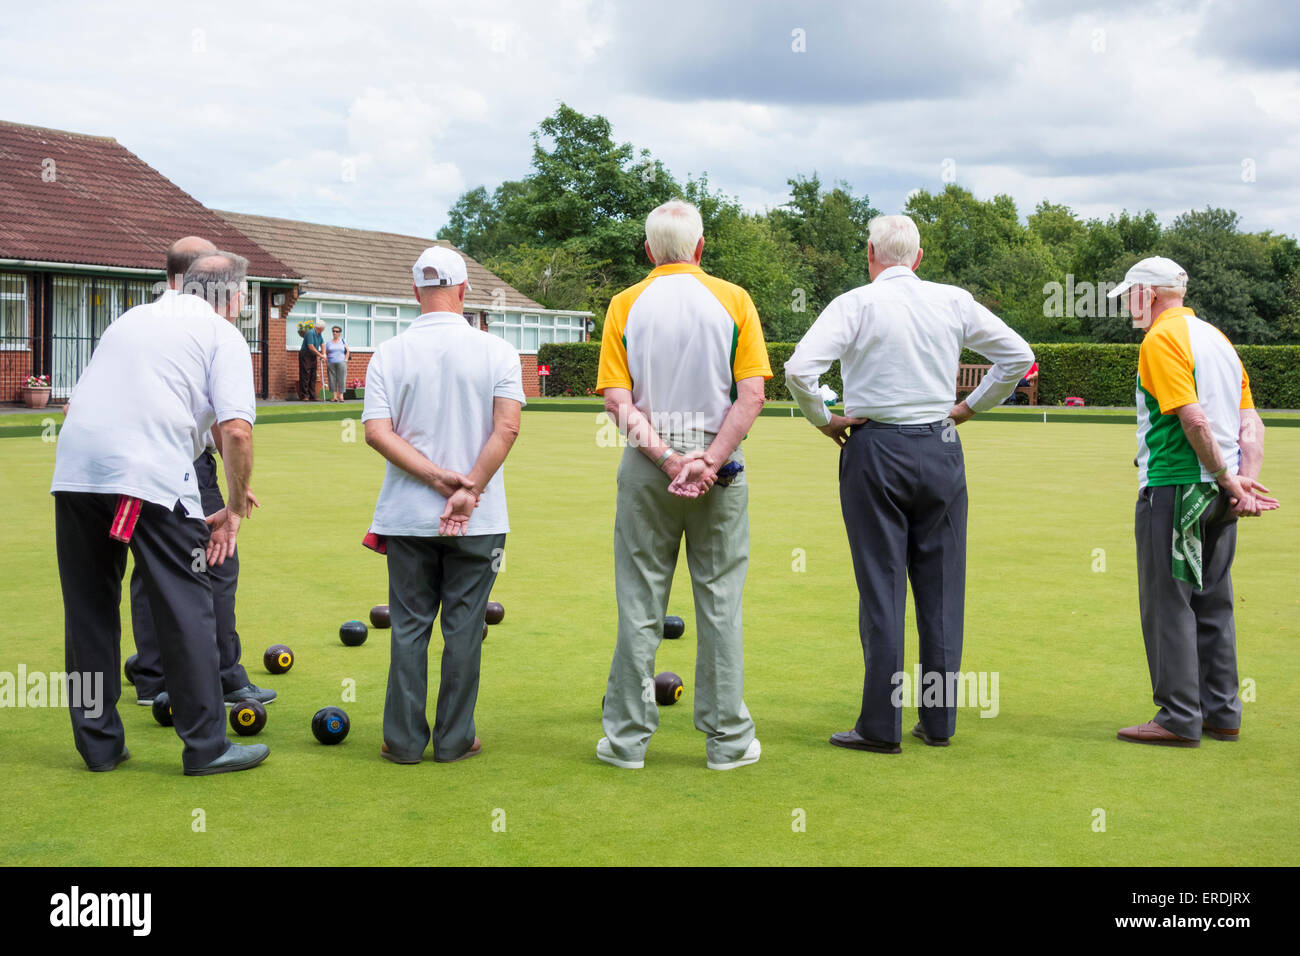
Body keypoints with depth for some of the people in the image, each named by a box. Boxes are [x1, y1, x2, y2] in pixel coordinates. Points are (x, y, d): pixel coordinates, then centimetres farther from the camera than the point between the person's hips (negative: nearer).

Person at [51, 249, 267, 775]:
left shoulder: (131, 318, 26)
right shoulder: (222, 335, 7)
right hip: (152, 475, -6)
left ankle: (98, 742, 19)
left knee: (88, 608, 13)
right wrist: (236, 508, 5)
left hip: (74, 469, 6)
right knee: (185, 608, 2)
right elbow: (236, 430, -6)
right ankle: (206, 746, 6)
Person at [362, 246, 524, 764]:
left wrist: (440, 479, -12)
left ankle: (404, 740, 11)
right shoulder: (497, 351, -3)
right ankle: (455, 740, 11)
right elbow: (507, 427, -14)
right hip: (480, 519, -1)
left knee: (408, 627, 8)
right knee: (464, 629, 6)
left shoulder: (389, 354, 0)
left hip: (407, 516, 1)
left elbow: (377, 432, -10)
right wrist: (468, 488, -14)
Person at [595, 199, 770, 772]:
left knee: (639, 606, 6)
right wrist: (708, 461, -12)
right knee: (721, 604, 6)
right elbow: (752, 395, -9)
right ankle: (728, 739, 11)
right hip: (720, 469, 0)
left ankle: (627, 739, 11)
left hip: (647, 467, 1)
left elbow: (617, 400, -8)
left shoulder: (626, 306, 2)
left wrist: (668, 459, -11)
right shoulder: (733, 300, 1)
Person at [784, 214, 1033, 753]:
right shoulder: (955, 303, 5)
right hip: (941, 447, 3)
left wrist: (824, 421, -2)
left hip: (875, 449, -3)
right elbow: (1018, 355, 10)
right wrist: (971, 407, 15)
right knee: (942, 587, 8)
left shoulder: (855, 305, -6)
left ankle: (881, 728, 2)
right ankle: (939, 722, 13)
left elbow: (799, 369, -17)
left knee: (882, 589, 0)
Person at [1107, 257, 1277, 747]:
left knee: (1168, 604, -3)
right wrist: (1247, 482, 1)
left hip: (1173, 489, -9)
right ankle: (1222, 713, 18)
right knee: (1213, 604, 13)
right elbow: (1251, 423, 10)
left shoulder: (1160, 340, -11)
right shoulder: (1217, 338, 16)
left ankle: (1180, 718, -1)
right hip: (1218, 493, 9)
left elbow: (1194, 419, -20)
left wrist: (1228, 478, -12)